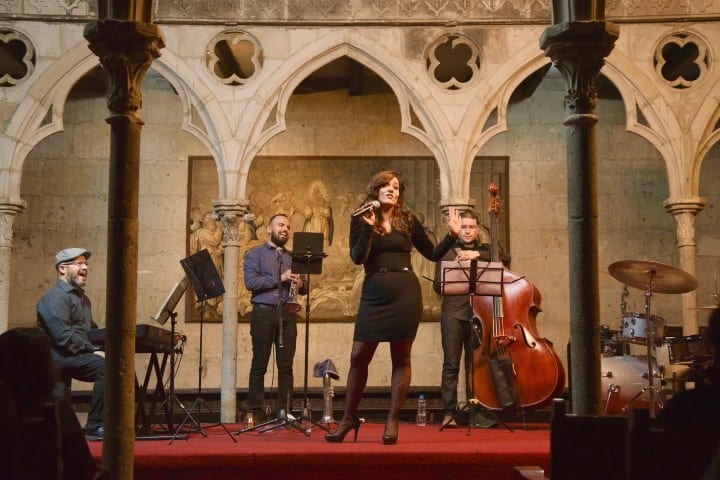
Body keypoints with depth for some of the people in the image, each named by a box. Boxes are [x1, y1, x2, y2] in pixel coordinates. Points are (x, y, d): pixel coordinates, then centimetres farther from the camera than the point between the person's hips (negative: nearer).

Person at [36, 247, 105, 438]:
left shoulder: (81, 297, 22)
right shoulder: (55, 298, -9)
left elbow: (92, 330, 24)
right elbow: (63, 337, -20)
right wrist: (93, 351, -21)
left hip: (81, 353, 9)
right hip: (60, 357, -9)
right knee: (105, 365, -30)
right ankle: (95, 425, -23)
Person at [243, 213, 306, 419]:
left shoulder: (292, 257, 20)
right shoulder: (255, 254, 5)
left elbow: (303, 288, 19)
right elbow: (251, 282, -10)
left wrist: (300, 283, -5)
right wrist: (280, 278, -13)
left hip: (288, 314, 4)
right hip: (264, 313, -4)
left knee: (286, 366, 3)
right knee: (259, 365, 0)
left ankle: (285, 411, 8)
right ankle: (254, 412, 5)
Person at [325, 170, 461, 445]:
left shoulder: (408, 220, 7)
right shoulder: (361, 220, 4)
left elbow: (433, 254, 12)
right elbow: (357, 258, -8)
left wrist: (452, 236, -1)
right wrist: (368, 227, -17)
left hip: (405, 295, 0)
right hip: (373, 295, 0)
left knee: (401, 358, 3)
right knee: (359, 357, 2)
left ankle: (392, 421, 13)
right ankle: (349, 418, 18)